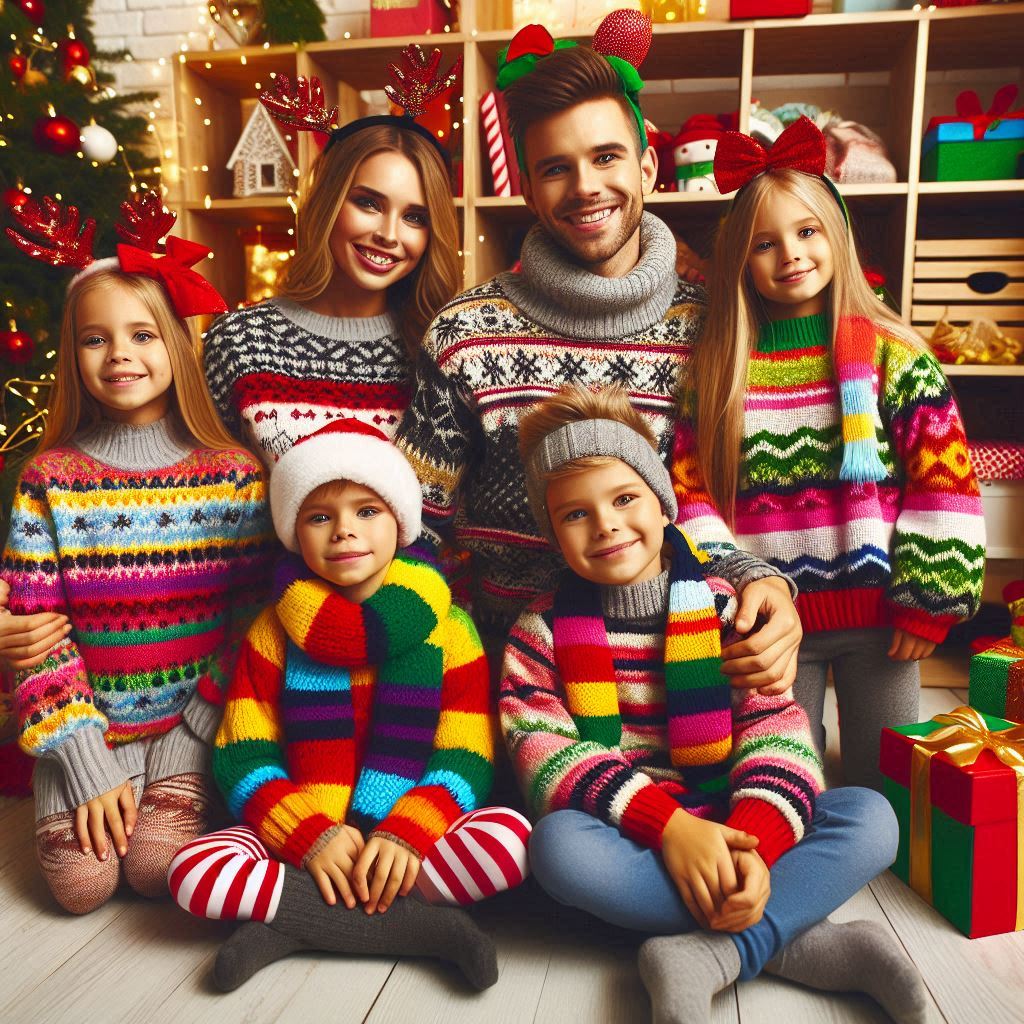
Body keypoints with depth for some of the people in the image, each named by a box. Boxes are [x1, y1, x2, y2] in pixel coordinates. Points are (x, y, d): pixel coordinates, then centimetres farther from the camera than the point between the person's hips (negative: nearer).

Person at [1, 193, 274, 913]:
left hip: (194, 721, -1)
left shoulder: (234, 474, -5)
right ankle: (99, 794, 17)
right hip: (87, 726, 1)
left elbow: (253, 618, -4)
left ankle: (176, 789, 14)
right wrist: (86, 763, -10)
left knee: (159, 867, -16)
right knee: (80, 881, -12)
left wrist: (191, 740, -9)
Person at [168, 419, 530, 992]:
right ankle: (422, 925, -22)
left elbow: (466, 760, -5)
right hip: (297, 839, 1)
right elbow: (244, 758, -1)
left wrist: (407, 836, -22)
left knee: (512, 838, -28)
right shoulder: (274, 631, 3)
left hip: (410, 836, 0)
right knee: (192, 873, -25)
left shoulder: (446, 627, -1)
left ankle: (289, 925, -18)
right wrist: (311, 835, -18)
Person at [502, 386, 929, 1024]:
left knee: (870, 817, -19)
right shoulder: (545, 631, -1)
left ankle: (706, 957, -30)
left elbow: (778, 732, -8)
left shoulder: (723, 607, 0)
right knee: (557, 844, -34)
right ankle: (804, 942, -25)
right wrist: (668, 825, -26)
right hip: (626, 842, 0)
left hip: (731, 827, 1)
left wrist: (752, 843, -28)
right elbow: (543, 752, -13)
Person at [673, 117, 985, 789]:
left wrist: (927, 604, -7)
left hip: (878, 618, 0)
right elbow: (691, 492, -1)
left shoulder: (891, 354, -2)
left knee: (885, 784, 14)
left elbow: (945, 479, -4)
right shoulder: (717, 370, 1)